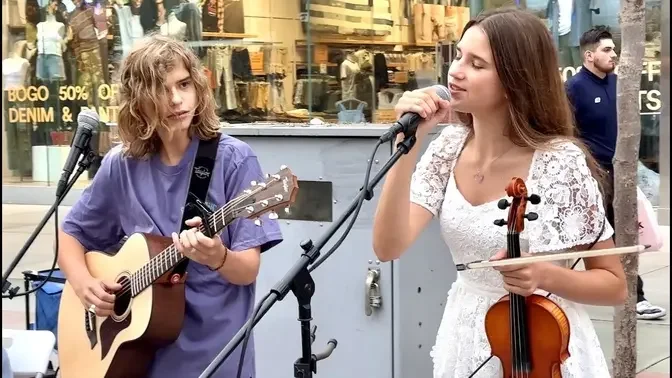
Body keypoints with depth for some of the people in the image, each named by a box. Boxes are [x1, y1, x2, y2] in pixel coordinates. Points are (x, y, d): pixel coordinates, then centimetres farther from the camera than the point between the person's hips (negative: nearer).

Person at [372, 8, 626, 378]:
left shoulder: (560, 162, -18)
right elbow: (389, 247, -15)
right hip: (464, 342, 5)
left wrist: (544, 275, -27)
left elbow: (613, 284, -9)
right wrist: (408, 142, -22)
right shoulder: (450, 145, -4)